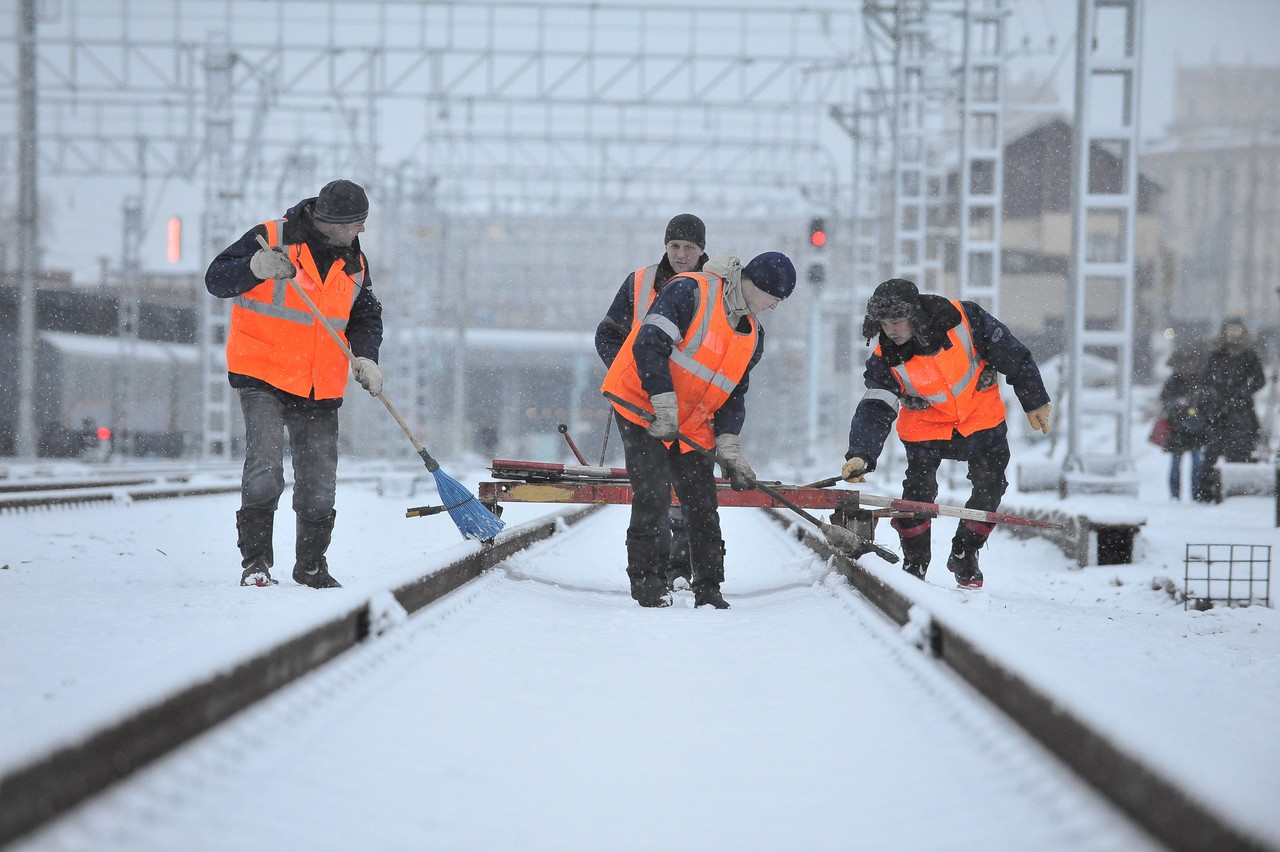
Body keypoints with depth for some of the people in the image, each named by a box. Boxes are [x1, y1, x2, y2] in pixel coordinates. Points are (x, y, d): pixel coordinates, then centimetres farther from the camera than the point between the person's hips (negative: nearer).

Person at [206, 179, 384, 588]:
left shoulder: (354, 263, 8)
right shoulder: (271, 239, -10)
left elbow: (366, 317, 16)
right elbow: (216, 279, -11)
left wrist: (365, 356, -4)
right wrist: (254, 268, -32)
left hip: (320, 389, 5)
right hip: (262, 377, -5)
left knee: (319, 486, 8)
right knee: (265, 470, -19)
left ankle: (311, 565, 24)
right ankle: (255, 562, -9)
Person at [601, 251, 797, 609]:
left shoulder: (753, 335, 9)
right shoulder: (691, 291, -16)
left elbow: (733, 395, 13)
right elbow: (650, 344, -24)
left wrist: (731, 450, 1)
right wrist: (664, 406, -27)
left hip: (691, 426, 7)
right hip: (641, 407, -7)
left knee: (703, 506, 3)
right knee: (654, 493, -16)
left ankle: (708, 589, 12)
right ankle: (646, 579, -4)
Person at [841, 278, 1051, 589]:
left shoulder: (964, 319, -27)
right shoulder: (887, 359, -23)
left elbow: (1013, 356, -14)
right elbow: (875, 410, -28)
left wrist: (1035, 401, -6)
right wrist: (861, 454, -45)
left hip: (982, 417, 0)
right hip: (926, 425, 0)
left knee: (990, 489, 2)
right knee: (918, 493, -10)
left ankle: (964, 556, 23)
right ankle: (913, 566, 11)